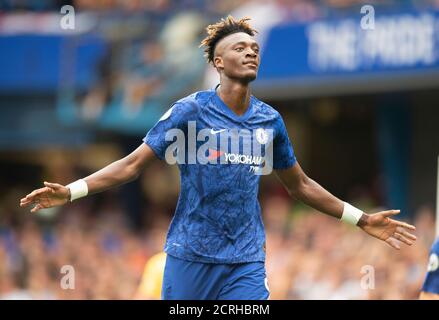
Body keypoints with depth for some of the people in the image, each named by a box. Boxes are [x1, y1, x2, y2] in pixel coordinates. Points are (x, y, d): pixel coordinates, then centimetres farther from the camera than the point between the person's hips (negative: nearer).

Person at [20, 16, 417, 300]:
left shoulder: (270, 120, 8)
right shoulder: (190, 110, -4)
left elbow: (300, 185, 21)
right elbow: (133, 163, -4)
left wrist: (363, 220, 21)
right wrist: (71, 192, -15)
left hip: (246, 260, 3)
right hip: (191, 255, -3)